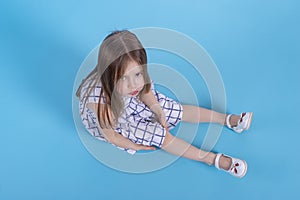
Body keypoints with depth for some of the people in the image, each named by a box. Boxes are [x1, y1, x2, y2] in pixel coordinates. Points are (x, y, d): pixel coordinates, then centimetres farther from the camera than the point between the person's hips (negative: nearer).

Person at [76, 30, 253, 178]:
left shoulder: (137, 78, -32)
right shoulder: (99, 100, -45)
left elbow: (146, 92, -6)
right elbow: (109, 135, -27)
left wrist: (159, 113, 1)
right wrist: (136, 146, -12)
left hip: (132, 104, 5)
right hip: (112, 123, -4)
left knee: (177, 110, 2)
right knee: (159, 134, -14)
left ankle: (228, 120, 15)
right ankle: (213, 159, -7)